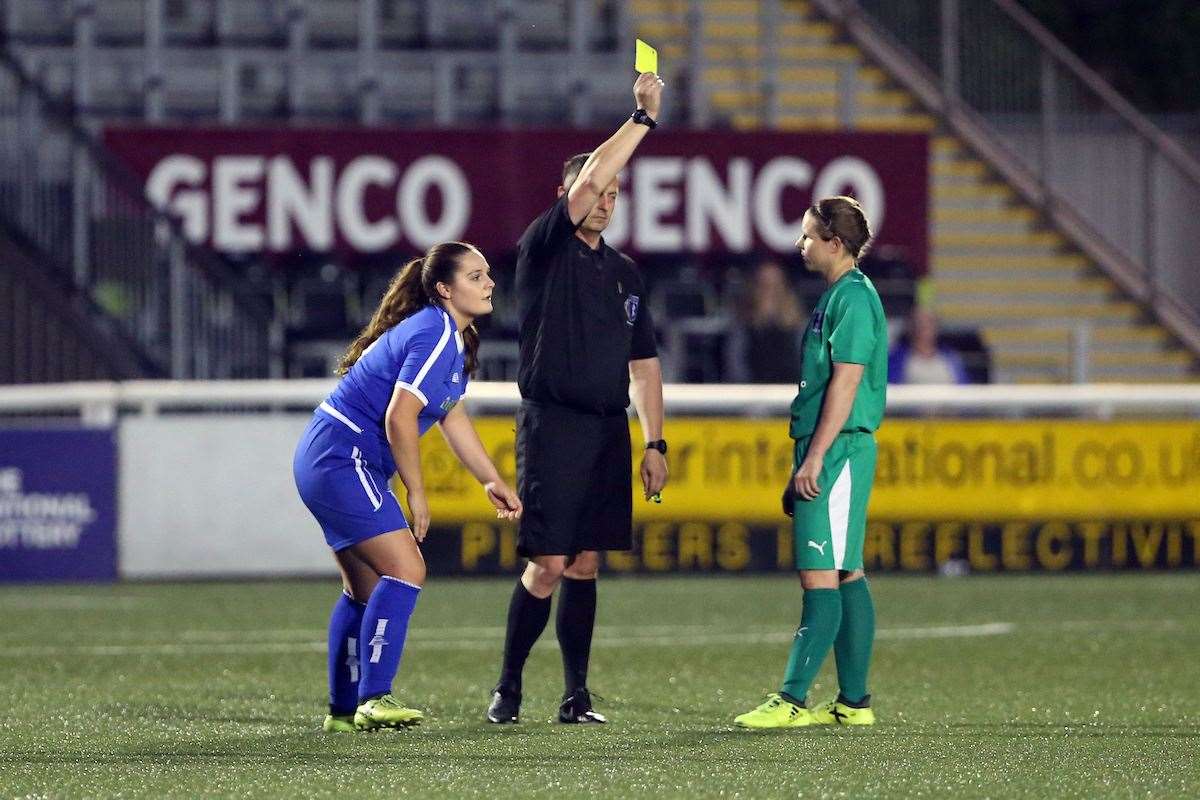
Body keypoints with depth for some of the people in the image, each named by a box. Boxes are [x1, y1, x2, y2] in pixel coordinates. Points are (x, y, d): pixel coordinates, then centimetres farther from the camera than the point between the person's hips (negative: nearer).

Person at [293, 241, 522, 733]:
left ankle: (344, 710, 22)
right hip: (342, 459, -11)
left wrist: (492, 481, 19)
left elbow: (452, 416, 23)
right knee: (405, 569, -19)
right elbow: (399, 417, -24)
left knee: (366, 589, 16)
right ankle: (373, 699, -23)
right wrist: (416, 496, -15)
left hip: (327, 461, 11)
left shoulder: (454, 338, 14)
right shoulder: (435, 336, -19)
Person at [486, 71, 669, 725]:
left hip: (609, 430, 6)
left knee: (585, 565, 5)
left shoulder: (624, 272, 17)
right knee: (548, 565, -9)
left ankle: (576, 696, 6)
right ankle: (507, 690, 1)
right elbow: (583, 184, -16)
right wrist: (643, 118, -12)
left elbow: (644, 361, 20)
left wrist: (655, 442, 12)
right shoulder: (545, 250, -1)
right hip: (552, 426, -6)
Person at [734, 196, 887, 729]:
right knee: (846, 576, 10)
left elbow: (845, 383, -19)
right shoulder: (837, 296, 19)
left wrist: (815, 458, -21)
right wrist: (801, 469, 24)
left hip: (838, 450, -10)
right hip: (836, 454, 10)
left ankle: (792, 700, -15)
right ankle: (853, 702, 12)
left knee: (820, 577, -11)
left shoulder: (853, 297, -13)